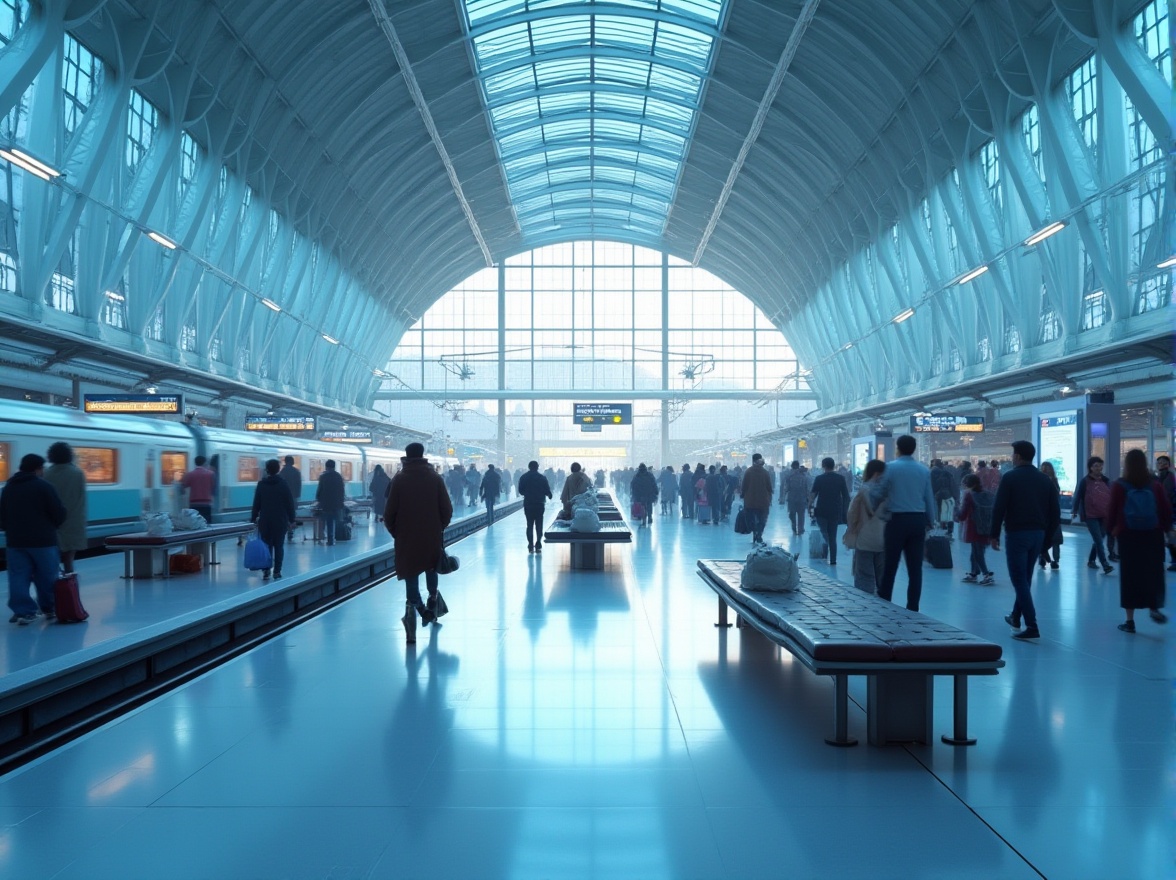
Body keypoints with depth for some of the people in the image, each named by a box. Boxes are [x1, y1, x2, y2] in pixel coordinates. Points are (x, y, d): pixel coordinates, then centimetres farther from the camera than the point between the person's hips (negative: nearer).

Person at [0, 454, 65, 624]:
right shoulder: (43, 486, -9)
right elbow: (59, 513, -10)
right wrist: (54, 525, 10)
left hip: (15, 540, 5)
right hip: (42, 540, -5)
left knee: (18, 578, 4)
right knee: (47, 577, 8)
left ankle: (23, 611, -3)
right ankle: (49, 608, 16)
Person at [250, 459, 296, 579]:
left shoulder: (261, 484, 1)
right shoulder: (283, 484, -3)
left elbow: (256, 503, 2)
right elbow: (290, 503, -3)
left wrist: (253, 518, 8)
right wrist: (291, 519, 3)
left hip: (265, 520, 1)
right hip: (281, 520, -1)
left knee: (266, 545, 6)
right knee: (279, 546, 4)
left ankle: (265, 571, -3)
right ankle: (277, 571, 2)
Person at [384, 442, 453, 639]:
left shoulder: (399, 479, -5)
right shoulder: (435, 478, -1)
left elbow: (389, 513, -6)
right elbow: (447, 510, -3)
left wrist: (394, 531, 10)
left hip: (407, 538, -2)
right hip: (433, 536, 2)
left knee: (411, 573, 1)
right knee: (431, 568, 23)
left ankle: (413, 606, -18)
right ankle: (432, 603, 29)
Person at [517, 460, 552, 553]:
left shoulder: (523, 477, -2)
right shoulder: (542, 478, -6)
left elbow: (520, 491, 0)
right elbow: (547, 491, -4)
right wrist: (549, 495, 18)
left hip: (528, 504, 1)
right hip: (540, 504, -1)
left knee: (530, 525, 8)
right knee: (539, 525, 5)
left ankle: (530, 546, 2)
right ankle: (538, 546, 0)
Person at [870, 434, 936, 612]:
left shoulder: (891, 467, -5)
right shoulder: (924, 470, 6)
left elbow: (877, 493, -3)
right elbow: (929, 498, 8)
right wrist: (930, 522, 18)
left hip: (898, 520, -3)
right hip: (918, 520, 3)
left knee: (890, 566, 3)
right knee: (915, 568, 6)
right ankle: (912, 609, 9)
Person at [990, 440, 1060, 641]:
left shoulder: (1010, 478, -8)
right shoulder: (1045, 479, 8)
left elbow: (999, 508, -13)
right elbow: (1055, 512, 8)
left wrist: (994, 534, -6)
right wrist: (1047, 536, 16)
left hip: (1016, 533, -6)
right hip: (1038, 534, 6)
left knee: (1019, 579, -4)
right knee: (1025, 577, 20)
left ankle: (1032, 626, -11)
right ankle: (1016, 617, 33)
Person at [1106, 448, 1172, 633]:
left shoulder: (1118, 486, -8)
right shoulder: (1155, 486, -3)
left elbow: (1112, 512, -7)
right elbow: (1167, 510, -1)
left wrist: (1112, 528, 12)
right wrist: (1167, 529, 15)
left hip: (1128, 536, -1)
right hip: (1153, 536, 1)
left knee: (1130, 576, 6)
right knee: (1153, 573, 14)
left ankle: (1130, 620, 9)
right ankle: (1154, 607, -3)